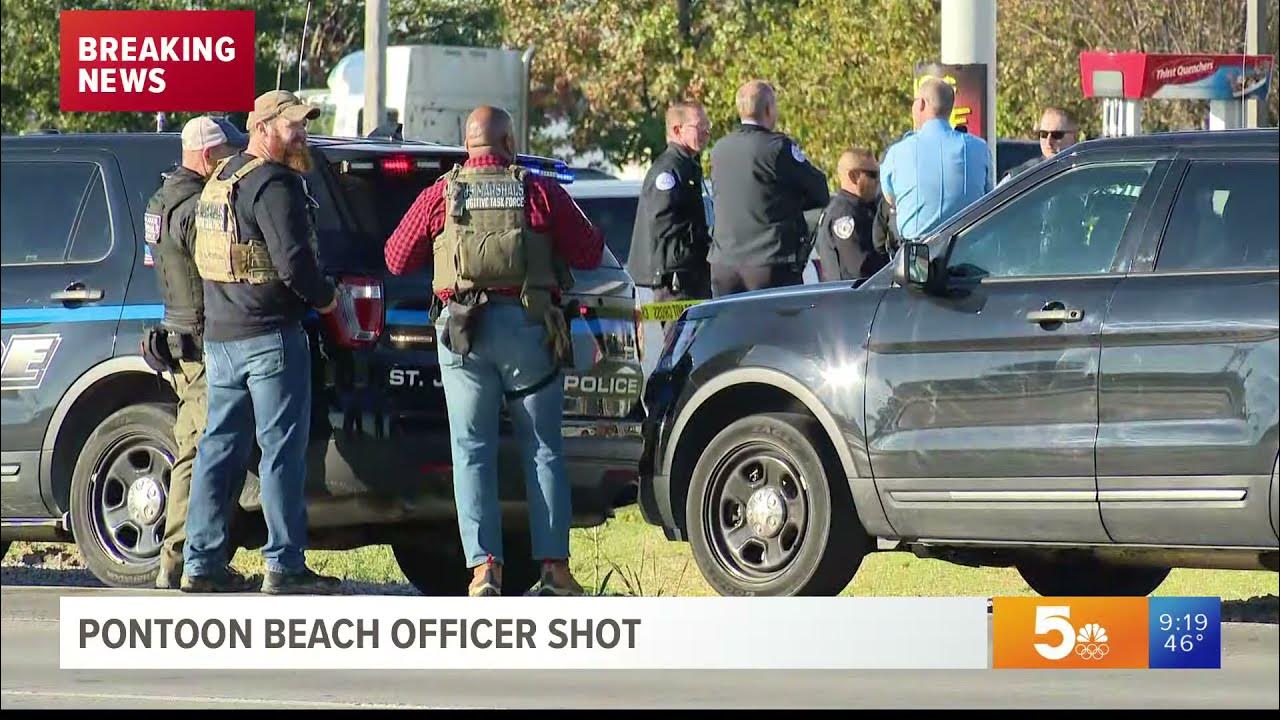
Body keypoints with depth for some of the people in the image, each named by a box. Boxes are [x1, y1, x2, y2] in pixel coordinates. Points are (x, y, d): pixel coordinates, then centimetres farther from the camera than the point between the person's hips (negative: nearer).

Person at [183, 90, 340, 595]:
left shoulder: (220, 180, 17)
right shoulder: (273, 184, -13)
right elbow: (293, 263, -21)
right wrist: (324, 298, -3)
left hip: (219, 335, 9)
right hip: (270, 335, -9)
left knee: (219, 447, 10)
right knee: (282, 449, -5)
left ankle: (201, 562, 11)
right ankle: (284, 565, -6)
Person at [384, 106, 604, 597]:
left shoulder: (441, 196, 3)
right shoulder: (540, 192, 0)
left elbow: (396, 260, 9)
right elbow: (590, 253, 6)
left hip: (463, 330, 0)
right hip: (529, 327, 0)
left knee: (472, 451, 4)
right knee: (542, 449, 8)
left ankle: (484, 567, -6)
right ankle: (554, 567, 4)